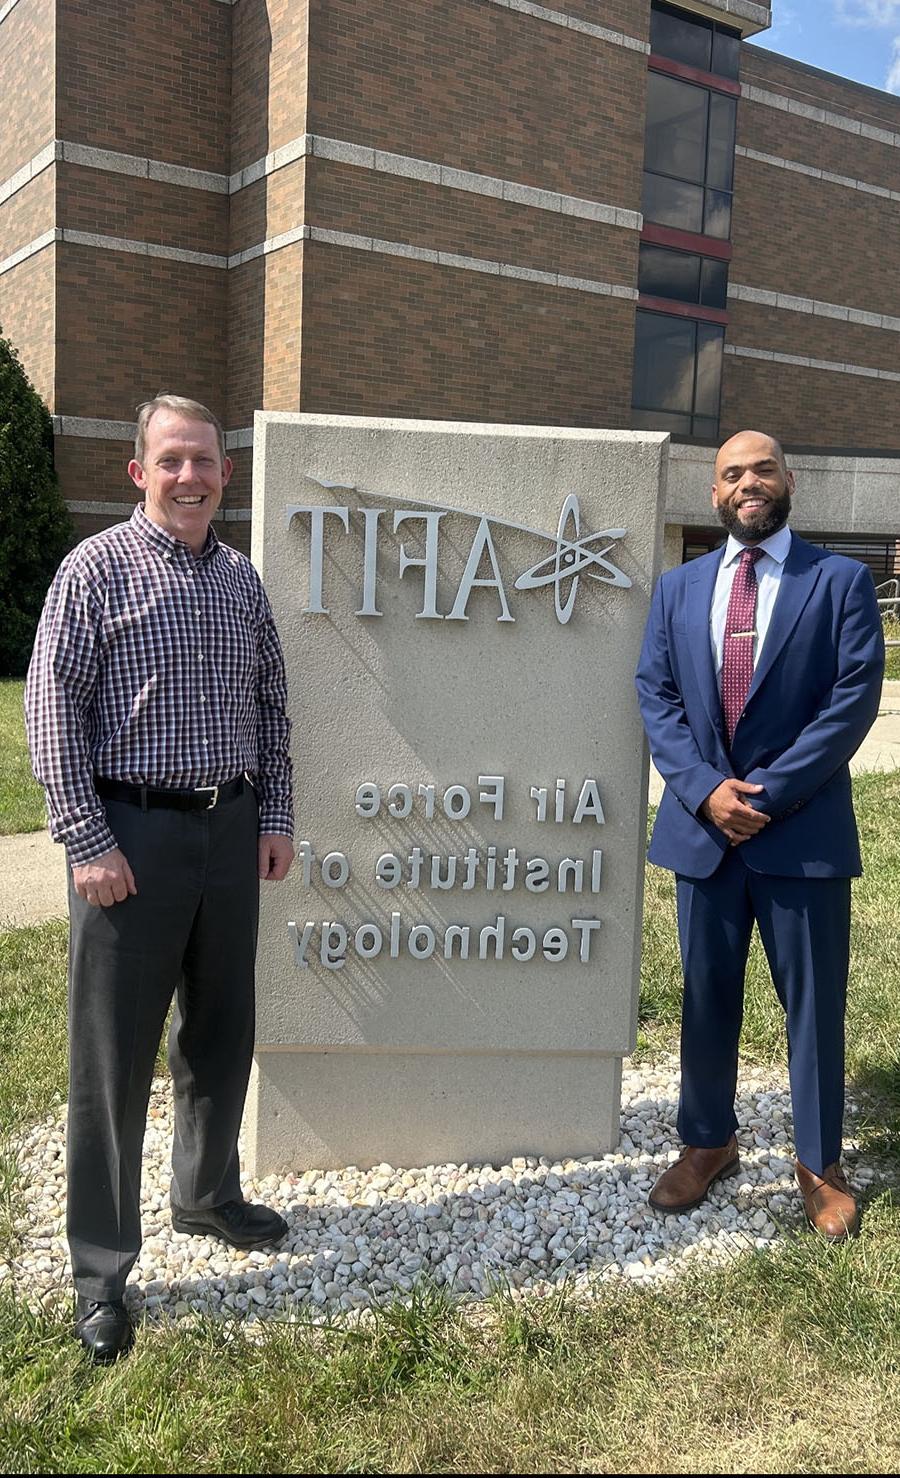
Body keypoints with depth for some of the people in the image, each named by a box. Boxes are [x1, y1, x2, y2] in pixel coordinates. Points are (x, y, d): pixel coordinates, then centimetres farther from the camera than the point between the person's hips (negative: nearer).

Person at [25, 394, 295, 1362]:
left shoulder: (242, 580, 11)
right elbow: (52, 710, -9)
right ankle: (101, 1270, 17)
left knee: (220, 1033, 17)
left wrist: (274, 818, 10)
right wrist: (87, 842, -14)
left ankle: (207, 1194, 39)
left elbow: (271, 707, 15)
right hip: (133, 831, -5)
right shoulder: (96, 568, -5)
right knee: (114, 1053, 3)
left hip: (229, 829, 6)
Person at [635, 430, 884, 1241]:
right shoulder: (679, 587, 10)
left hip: (804, 829, -3)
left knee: (814, 999, 7)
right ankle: (708, 1142, 31)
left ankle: (820, 1163, 25)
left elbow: (854, 697, -8)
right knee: (706, 996, 13)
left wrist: (770, 792, -15)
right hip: (702, 824, 3)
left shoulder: (841, 580, -1)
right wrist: (705, 789, -10)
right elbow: (656, 695, 4)